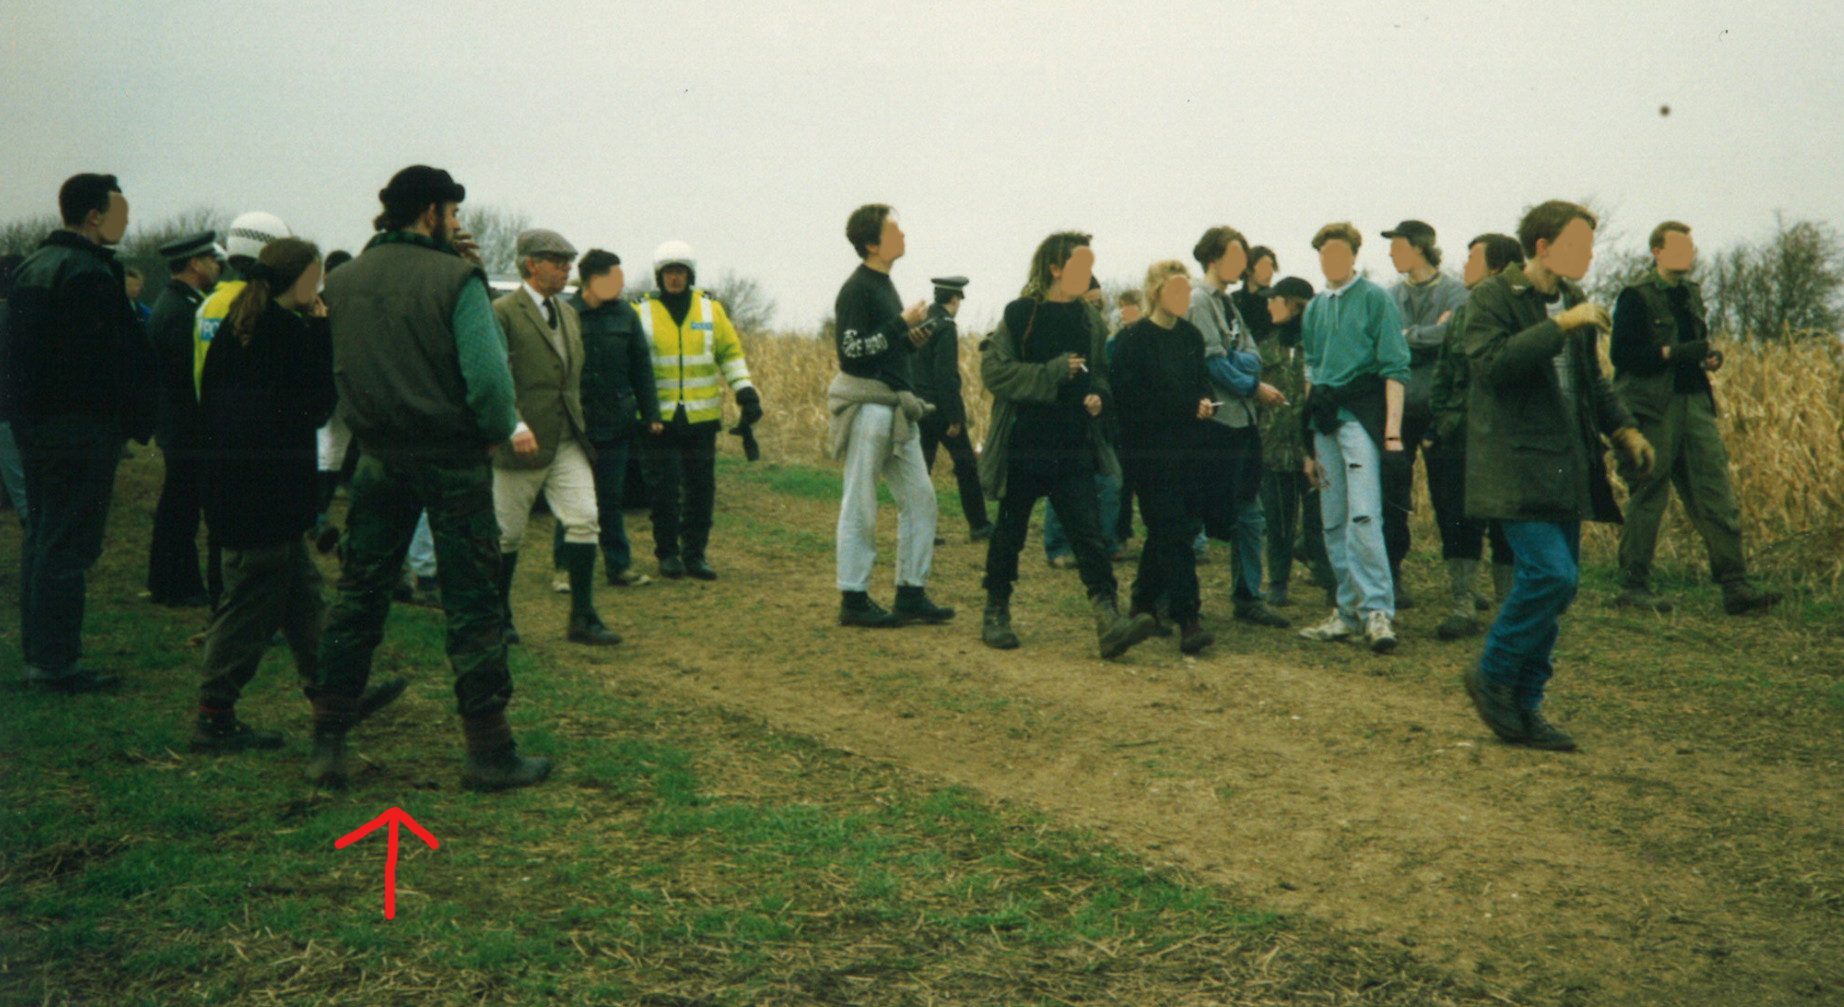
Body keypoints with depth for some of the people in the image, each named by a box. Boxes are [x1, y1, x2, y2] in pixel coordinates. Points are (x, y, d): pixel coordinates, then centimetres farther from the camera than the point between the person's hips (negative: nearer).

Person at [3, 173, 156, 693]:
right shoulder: (90, 274, -17)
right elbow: (115, 358, -21)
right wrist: (138, 420, -13)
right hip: (80, 426, -10)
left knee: (42, 538, 16)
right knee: (68, 545, -5)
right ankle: (57, 661, -1)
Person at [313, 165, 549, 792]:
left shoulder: (343, 282, 4)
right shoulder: (455, 278, -12)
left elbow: (341, 370, 10)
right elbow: (486, 371, -20)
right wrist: (502, 430, -4)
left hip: (378, 458, 5)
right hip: (451, 459, -5)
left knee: (359, 595, 14)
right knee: (472, 605, 2)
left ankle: (328, 744, 17)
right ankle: (489, 753, 7)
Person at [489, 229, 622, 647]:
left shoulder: (568, 313, 15)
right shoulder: (502, 313, -9)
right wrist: (515, 426, -24)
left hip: (567, 441, 6)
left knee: (584, 521, -3)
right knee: (507, 534, 5)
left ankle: (583, 618, 5)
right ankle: (498, 618, 22)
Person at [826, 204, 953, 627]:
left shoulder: (884, 284, 17)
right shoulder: (856, 289, -11)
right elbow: (851, 350, -20)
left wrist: (913, 340, 6)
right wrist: (902, 324, -17)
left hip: (896, 408, 9)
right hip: (866, 407, -9)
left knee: (920, 498, 8)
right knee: (860, 507, -2)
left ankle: (911, 593, 14)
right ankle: (853, 599, 6)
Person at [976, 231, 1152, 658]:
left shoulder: (1090, 322, 11)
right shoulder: (1019, 314, -4)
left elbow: (1099, 375, 23)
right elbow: (994, 370, -12)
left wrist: (1098, 396, 0)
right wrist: (1053, 372, -18)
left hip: (1073, 448, 4)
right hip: (1023, 445, -3)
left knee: (1089, 532, -7)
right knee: (1010, 532, 8)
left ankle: (1109, 621, -13)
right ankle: (996, 614, 23)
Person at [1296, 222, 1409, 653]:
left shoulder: (1375, 299, -1)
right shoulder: (1315, 308, 16)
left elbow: (1394, 368, -6)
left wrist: (1393, 430, -15)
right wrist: (1309, 440, 16)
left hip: (1360, 414, -6)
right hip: (1325, 419, 6)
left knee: (1363, 514, -16)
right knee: (1333, 522, 6)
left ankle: (1377, 611, -14)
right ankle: (1349, 611, 13)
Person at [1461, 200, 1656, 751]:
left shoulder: (1574, 302, 16)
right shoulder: (1493, 297, -6)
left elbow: (1593, 380, 26)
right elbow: (1493, 362, -23)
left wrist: (1623, 428, 12)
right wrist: (1560, 325, -23)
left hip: (1567, 470, 8)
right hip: (1516, 467, -8)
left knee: (1555, 582, 7)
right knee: (1551, 574, -18)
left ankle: (1525, 705, 17)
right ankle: (1492, 676, 1)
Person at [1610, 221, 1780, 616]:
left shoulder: (1691, 293, 17)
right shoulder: (1636, 297, -5)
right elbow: (1622, 353, -12)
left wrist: (1709, 357, 6)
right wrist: (1673, 353, -20)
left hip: (1695, 403, 7)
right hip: (1653, 408, -7)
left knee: (1718, 496, 1)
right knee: (1647, 498, -1)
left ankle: (1735, 587, 3)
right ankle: (1633, 586, 9)